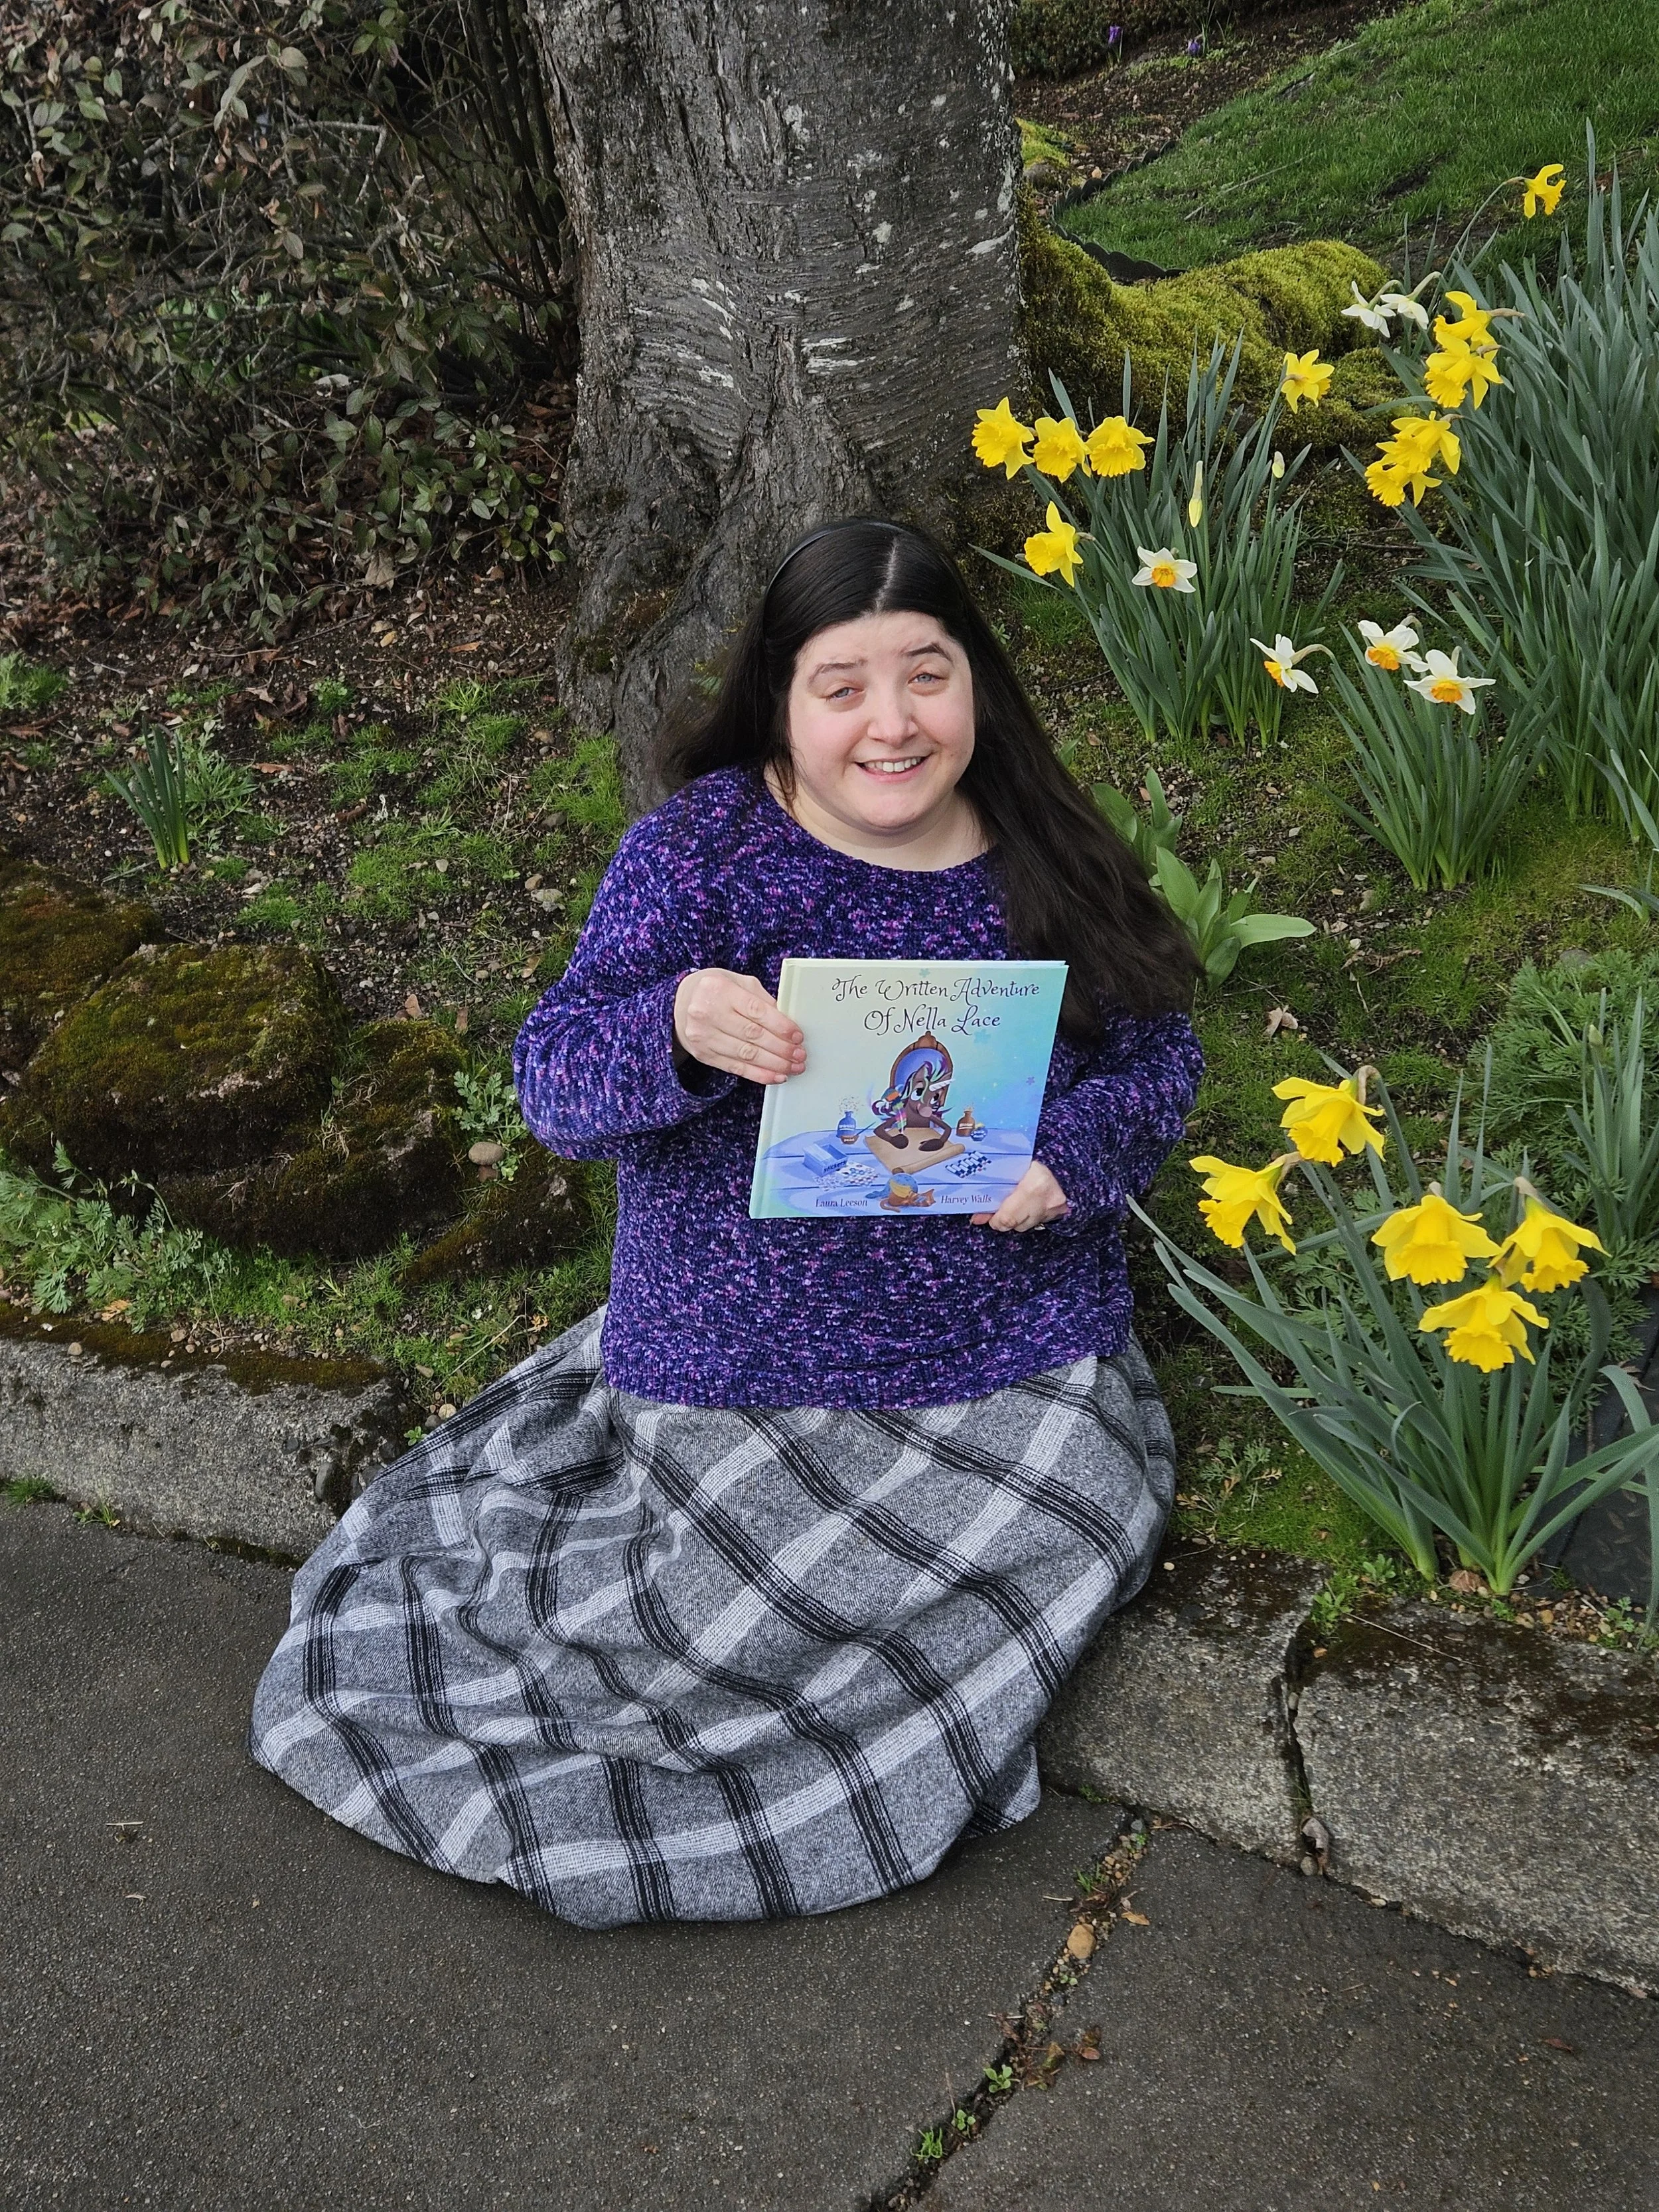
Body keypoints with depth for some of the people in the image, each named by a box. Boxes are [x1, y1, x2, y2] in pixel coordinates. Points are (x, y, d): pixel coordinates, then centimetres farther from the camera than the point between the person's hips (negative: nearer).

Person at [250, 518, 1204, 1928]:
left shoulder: (1045, 859, 3)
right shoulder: (707, 843, -5)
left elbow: (1158, 1054, 8)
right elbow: (556, 1083, -11)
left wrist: (1073, 1149, -14)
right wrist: (677, 1028, -34)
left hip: (1013, 1344, 3)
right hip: (756, 1366, -3)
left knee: (1075, 1515, -20)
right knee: (747, 1620, -19)